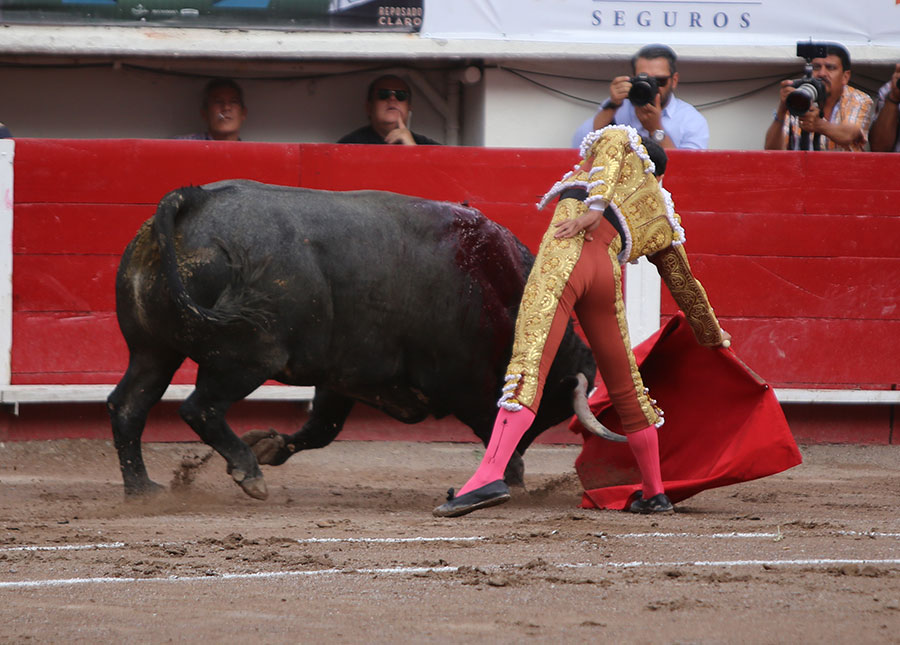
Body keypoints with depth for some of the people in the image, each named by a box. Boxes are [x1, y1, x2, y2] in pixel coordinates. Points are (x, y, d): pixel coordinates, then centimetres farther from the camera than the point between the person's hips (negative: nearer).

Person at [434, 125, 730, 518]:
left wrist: (593, 209, -13)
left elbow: (608, 163, 3)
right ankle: (654, 493, 31)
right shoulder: (662, 219, 34)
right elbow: (684, 283, 42)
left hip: (566, 252, -5)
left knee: (528, 365, -19)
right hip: (609, 273, 5)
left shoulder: (620, 139, 27)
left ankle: (491, 475, -33)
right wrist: (711, 333, 57)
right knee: (625, 386, 20)